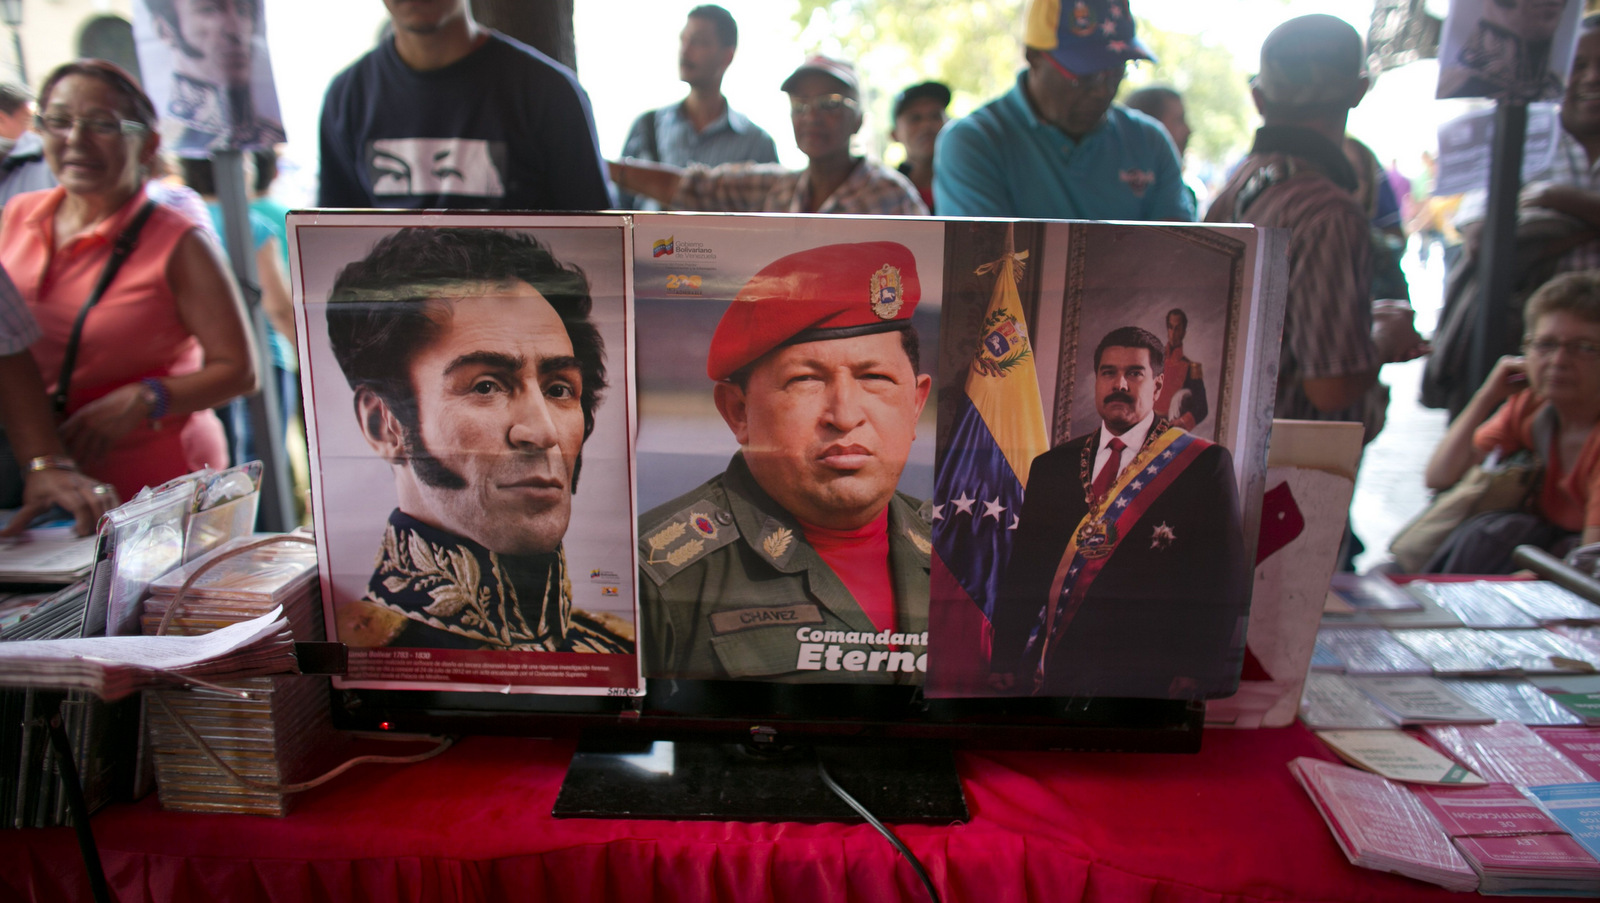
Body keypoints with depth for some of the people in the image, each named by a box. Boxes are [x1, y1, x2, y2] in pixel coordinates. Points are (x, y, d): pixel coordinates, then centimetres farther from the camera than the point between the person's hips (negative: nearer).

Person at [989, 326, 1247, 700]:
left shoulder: (1204, 463, 0)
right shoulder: (1051, 466, 10)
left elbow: (1225, 580, -4)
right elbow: (1022, 570, 8)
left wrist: (1201, 674, -11)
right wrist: (1006, 661, 1)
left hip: (1154, 679, -3)